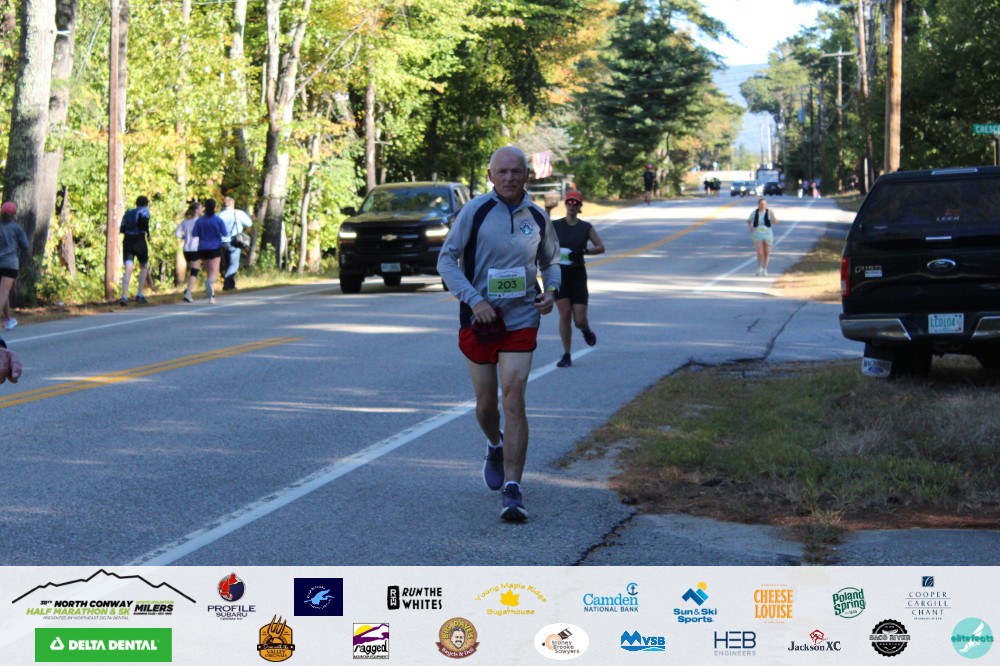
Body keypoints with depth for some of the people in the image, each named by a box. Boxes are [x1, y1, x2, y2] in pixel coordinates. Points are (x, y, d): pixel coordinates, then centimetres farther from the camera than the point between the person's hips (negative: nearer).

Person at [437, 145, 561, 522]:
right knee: (485, 403, 9)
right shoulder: (475, 211, -5)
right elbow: (447, 260, -5)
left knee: (514, 400, -12)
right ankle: (495, 448, 44)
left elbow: (550, 260, 21)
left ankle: (511, 489, -12)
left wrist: (551, 290, 0)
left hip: (521, 321, 0)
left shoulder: (538, 218, 5)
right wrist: (474, 299, -16)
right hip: (479, 320, 0)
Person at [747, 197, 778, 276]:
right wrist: (749, 227, -8)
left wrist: (773, 216, -30)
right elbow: (748, 221, 11)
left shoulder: (769, 212, -6)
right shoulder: (755, 212, -2)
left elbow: (775, 222, -12)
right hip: (757, 235, 0)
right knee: (760, 253, -13)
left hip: (767, 234, 0)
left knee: (766, 253, 7)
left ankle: (764, 269, 25)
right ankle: (759, 268, 10)